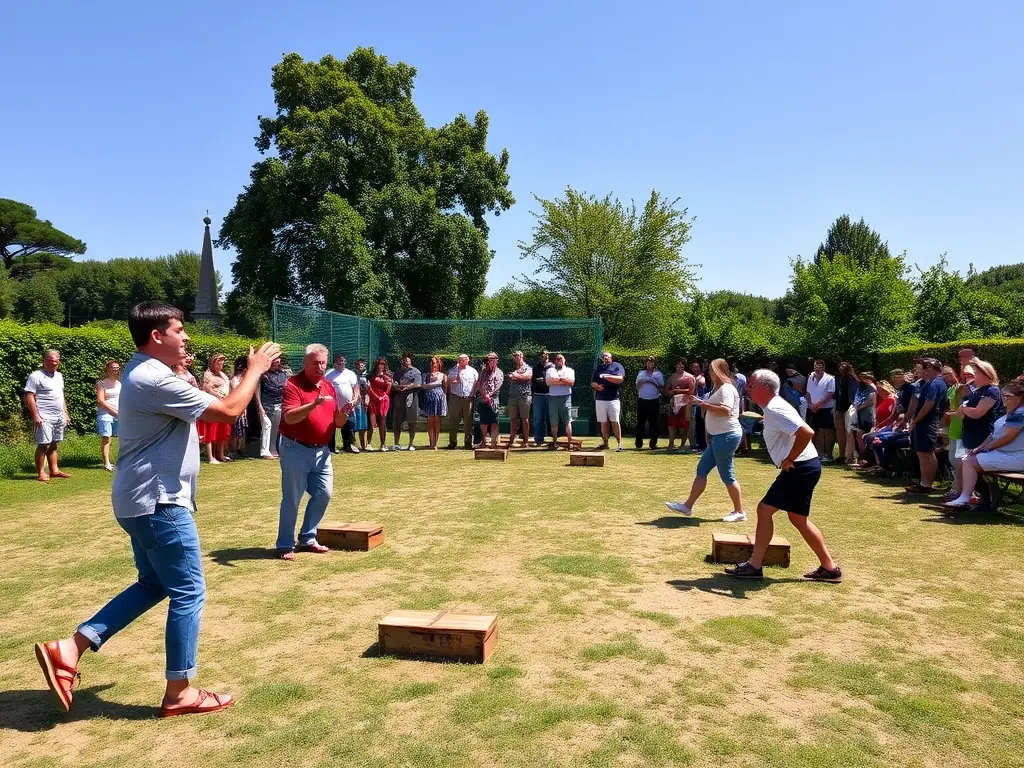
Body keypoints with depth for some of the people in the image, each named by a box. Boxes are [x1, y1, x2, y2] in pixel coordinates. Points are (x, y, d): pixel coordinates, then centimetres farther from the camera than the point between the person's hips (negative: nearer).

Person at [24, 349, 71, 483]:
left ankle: (54, 470, 14)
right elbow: (29, 397, -13)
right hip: (45, 417, -7)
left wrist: (66, 414, 19)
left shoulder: (59, 376, 16)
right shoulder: (36, 376, -8)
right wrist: (35, 415, -19)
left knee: (53, 444, 10)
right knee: (43, 444, -6)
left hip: (59, 417, 7)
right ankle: (41, 473, -1)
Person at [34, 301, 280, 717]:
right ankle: (179, 693, 10)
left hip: (144, 500, 11)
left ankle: (69, 648, 18)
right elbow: (228, 410, -21)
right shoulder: (155, 379, -21)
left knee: (154, 585, 20)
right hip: (159, 502, -11)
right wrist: (255, 369, -8)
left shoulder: (144, 372, 12)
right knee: (188, 592, 0)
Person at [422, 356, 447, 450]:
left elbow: (445, 388, 11)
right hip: (429, 398, 1)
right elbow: (424, 386, -2)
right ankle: (432, 443, -2)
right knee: (430, 421, -3)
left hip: (439, 398, -1)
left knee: (437, 421, -1)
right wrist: (432, 382, -9)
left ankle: (435, 444, 1)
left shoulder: (442, 375, 10)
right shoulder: (427, 375, 12)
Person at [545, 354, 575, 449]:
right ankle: (554, 443, 12)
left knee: (567, 421, -4)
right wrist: (564, 381, -4)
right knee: (554, 422, 4)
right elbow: (548, 382, 0)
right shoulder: (550, 370, 17)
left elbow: (571, 382, -2)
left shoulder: (569, 370, 15)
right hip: (553, 397, 2)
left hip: (565, 397, -2)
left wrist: (556, 380, -4)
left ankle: (569, 443, -3)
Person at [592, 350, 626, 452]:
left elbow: (620, 379, -12)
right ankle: (605, 443, 14)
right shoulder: (598, 368, 19)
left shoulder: (617, 366, 4)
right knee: (603, 422, 7)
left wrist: (606, 376, -17)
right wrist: (596, 385, -5)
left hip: (613, 398, -4)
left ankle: (619, 443, -2)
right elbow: (592, 382, 18)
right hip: (600, 399, 5)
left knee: (615, 422, -7)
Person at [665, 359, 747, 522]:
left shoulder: (726, 388, -14)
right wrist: (700, 402, 15)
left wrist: (706, 405, -18)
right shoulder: (719, 388, 20)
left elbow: (726, 410, -27)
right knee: (702, 469, 10)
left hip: (727, 436, -11)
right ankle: (687, 506, 14)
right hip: (719, 436, 11)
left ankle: (739, 512, 8)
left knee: (727, 475, -3)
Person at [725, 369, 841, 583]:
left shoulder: (775, 410, -19)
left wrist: (789, 460, -21)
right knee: (798, 518, 18)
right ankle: (829, 567, 26)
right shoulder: (772, 407, 13)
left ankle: (754, 566, 2)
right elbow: (800, 432, 27)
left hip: (800, 468, -11)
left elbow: (807, 432, -32)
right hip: (803, 467, 11)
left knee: (765, 510, -6)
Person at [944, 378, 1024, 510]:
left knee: (970, 462, -17)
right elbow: (994, 434, 16)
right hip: (1000, 453, 11)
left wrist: (986, 447, -9)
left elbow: (1008, 437, -22)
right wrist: (979, 448, 2)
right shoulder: (1009, 414, 17)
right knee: (964, 462, 9)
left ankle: (964, 500, -18)